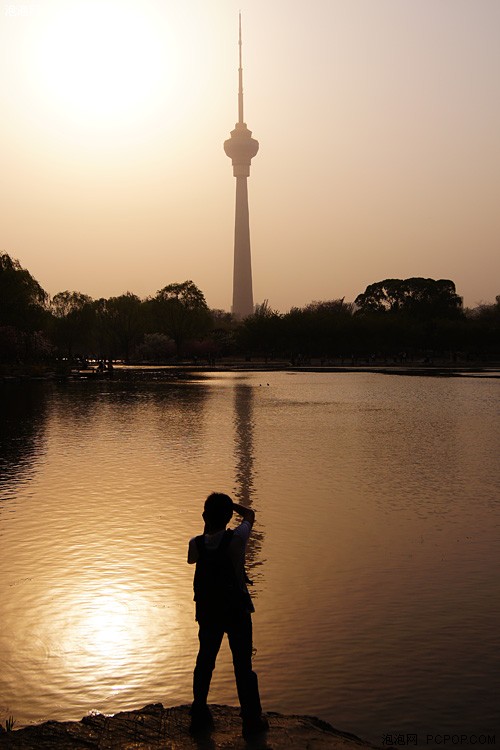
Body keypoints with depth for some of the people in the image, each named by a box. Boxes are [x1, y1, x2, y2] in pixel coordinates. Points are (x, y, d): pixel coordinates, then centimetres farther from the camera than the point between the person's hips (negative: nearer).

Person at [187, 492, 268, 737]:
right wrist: (228, 504, 4)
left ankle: (199, 716, 27)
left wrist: (207, 526, 12)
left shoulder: (197, 543, -12)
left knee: (205, 662, 17)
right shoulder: (236, 538, -19)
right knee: (243, 665, 8)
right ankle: (251, 720, 17)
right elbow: (249, 514, 2)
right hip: (237, 611, -2)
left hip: (207, 612, 3)